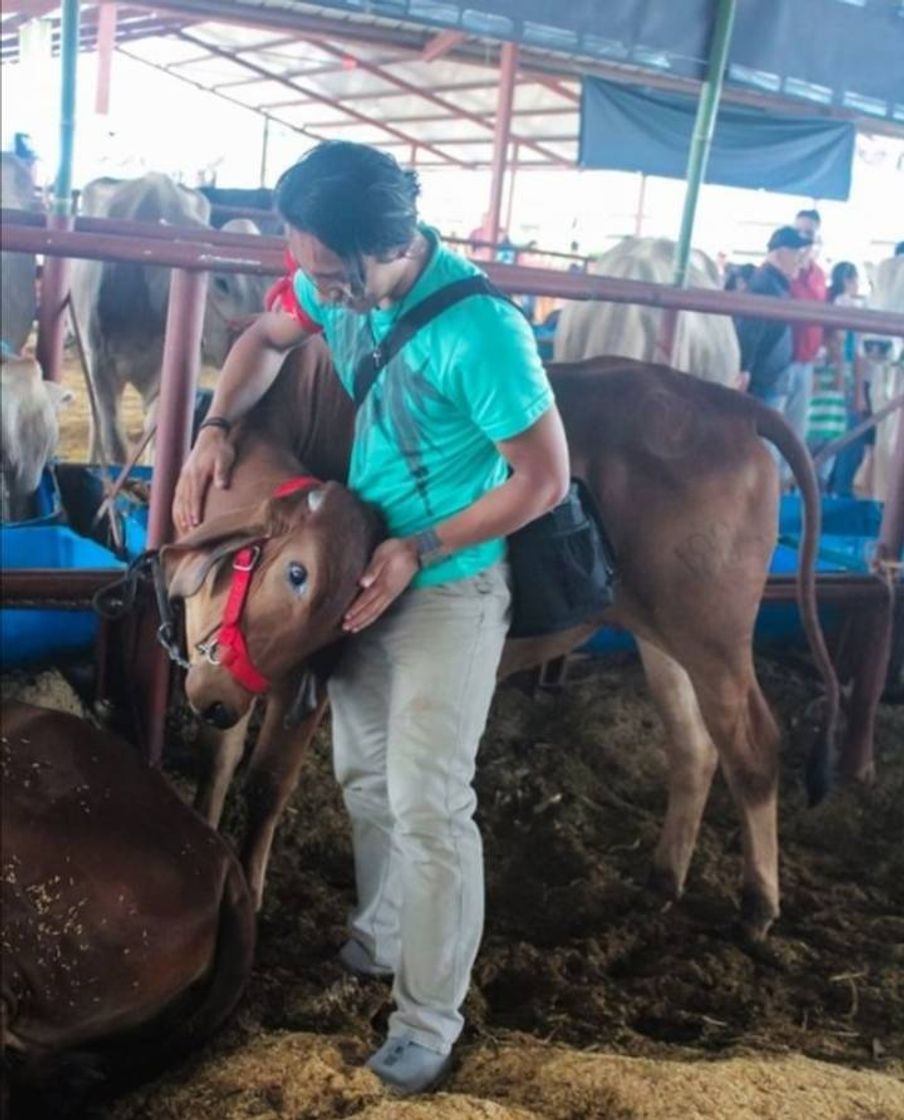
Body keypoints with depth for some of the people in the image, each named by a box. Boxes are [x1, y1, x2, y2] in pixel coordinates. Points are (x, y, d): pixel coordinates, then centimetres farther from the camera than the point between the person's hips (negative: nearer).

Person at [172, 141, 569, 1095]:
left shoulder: (479, 330, -29)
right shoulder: (343, 283, -8)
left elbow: (545, 478, -21)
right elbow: (267, 338, 13)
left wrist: (418, 553, -22)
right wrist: (217, 428, -5)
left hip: (449, 585, -7)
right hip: (364, 566, 7)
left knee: (426, 800, -5)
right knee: (362, 775, 19)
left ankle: (429, 1021, 13)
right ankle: (380, 937, 42)